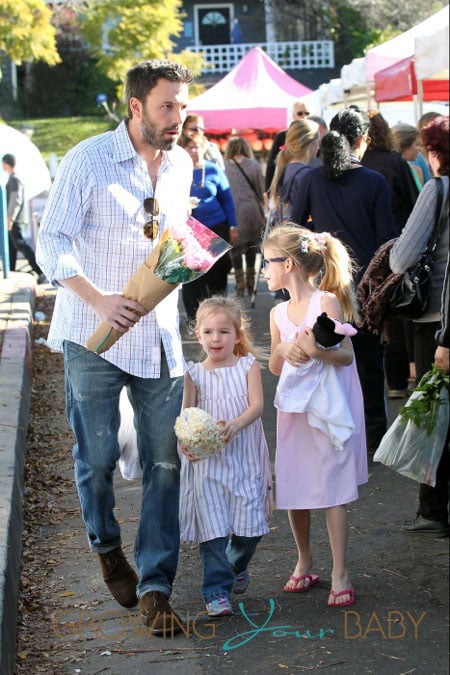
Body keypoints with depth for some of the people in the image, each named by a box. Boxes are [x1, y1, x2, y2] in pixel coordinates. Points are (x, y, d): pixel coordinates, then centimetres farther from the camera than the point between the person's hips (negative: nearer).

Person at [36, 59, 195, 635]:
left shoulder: (181, 165, 9)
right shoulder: (88, 160, -9)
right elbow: (52, 243, -14)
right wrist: (99, 299, -26)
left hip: (158, 335, 4)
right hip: (94, 335, -4)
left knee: (164, 462, -2)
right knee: (97, 456, 4)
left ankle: (154, 586, 5)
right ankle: (106, 547, 33)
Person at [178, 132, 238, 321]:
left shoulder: (214, 170, 5)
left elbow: (227, 200, 10)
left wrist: (233, 227, 5)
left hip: (216, 228, 1)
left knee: (218, 275, 6)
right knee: (191, 278, 2)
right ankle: (194, 318, 11)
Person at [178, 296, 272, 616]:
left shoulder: (248, 366, 2)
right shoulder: (194, 374, 3)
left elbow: (257, 404, -9)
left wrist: (235, 425, -29)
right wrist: (186, 442, -21)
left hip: (245, 459, 0)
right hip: (207, 461, 0)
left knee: (249, 523, 2)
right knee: (212, 526, -6)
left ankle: (237, 566, 33)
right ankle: (217, 592, 1)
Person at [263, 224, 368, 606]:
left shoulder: (326, 302, -10)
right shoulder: (279, 313, 7)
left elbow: (347, 355, -12)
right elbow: (275, 368, 11)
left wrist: (316, 351, -29)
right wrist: (282, 351, -9)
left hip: (330, 409, -6)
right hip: (293, 410, 6)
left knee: (332, 491, -4)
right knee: (293, 489, 8)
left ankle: (340, 573, 3)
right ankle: (305, 562, 26)